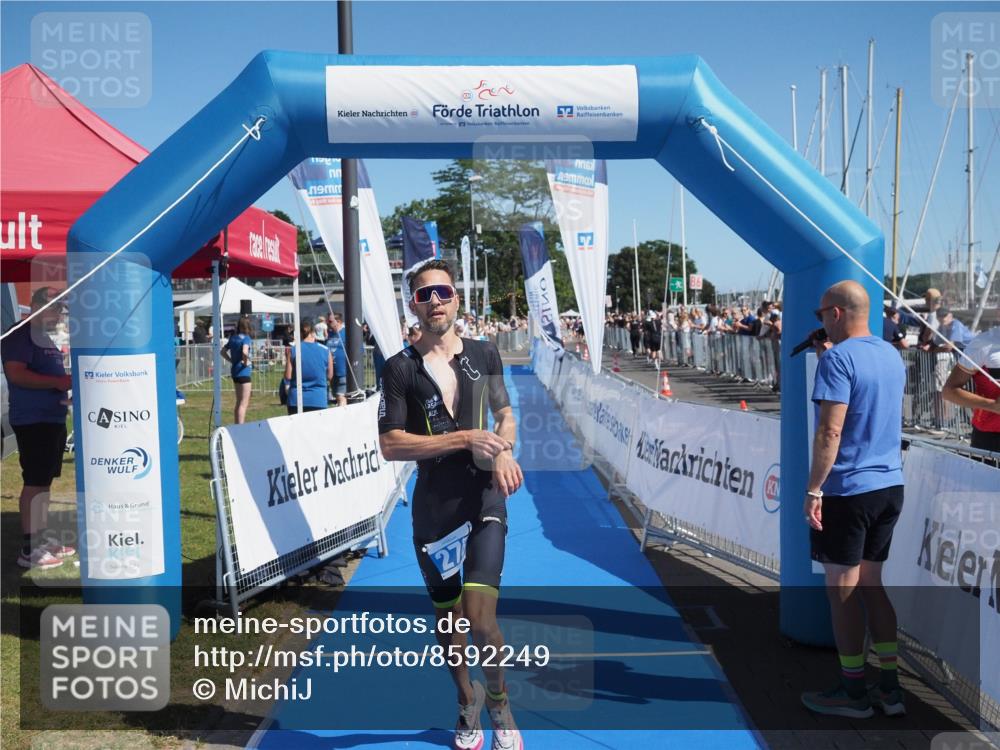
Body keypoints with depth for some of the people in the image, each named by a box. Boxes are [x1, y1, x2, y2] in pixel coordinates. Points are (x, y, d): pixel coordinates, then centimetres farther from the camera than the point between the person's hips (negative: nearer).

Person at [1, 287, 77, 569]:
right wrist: (58, 382, -23)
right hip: (32, 420, -10)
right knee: (34, 482, -9)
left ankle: (43, 538, 24)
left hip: (52, 418, 10)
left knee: (44, 481, 15)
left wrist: (67, 385, 13)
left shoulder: (43, 338, 19)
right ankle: (29, 549, -5)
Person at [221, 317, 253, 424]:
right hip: (244, 372, -8)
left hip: (234, 371, 8)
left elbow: (223, 352, 15)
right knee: (244, 403, -3)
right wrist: (246, 362, -15)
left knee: (239, 402, 18)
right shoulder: (246, 338, -13)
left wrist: (232, 361, 9)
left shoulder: (233, 338, 8)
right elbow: (244, 352, -31)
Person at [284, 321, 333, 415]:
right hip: (318, 400, 0)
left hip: (296, 400, 0)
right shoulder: (326, 350, -1)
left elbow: (288, 376, -4)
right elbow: (329, 376, 6)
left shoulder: (293, 350, -4)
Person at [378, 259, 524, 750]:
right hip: (433, 505, 0)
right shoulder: (401, 368, -4)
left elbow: (505, 414, 18)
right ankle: (467, 701, 39)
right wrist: (465, 439, -17)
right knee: (448, 617, 13)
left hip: (484, 497, 0)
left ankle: (499, 706, 15)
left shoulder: (484, 355, 5)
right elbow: (390, 444, -10)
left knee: (480, 618, -11)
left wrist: (504, 452, -4)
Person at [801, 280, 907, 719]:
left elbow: (830, 431, -21)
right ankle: (889, 687, 20)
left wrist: (813, 490, -17)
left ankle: (853, 693, 12)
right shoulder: (892, 355, 11)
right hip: (890, 485, 8)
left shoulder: (838, 358, -14)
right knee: (872, 584, 16)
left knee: (843, 589, 3)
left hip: (848, 489, -8)